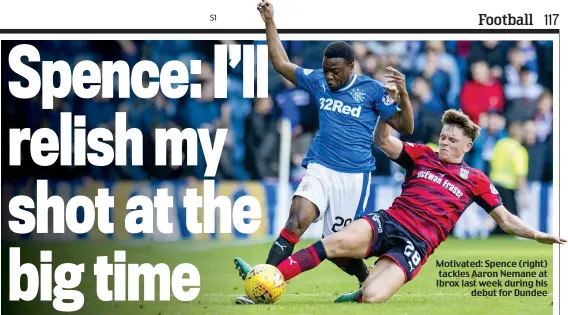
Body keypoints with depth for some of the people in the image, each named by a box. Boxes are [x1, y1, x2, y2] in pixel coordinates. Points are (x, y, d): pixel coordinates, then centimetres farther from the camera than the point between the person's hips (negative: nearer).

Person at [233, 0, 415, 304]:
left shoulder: (372, 90, -3)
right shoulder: (318, 81, 6)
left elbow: (405, 127, -2)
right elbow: (281, 63, 15)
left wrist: (402, 94, -18)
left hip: (354, 175, -2)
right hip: (320, 168, 2)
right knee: (298, 218, -23)